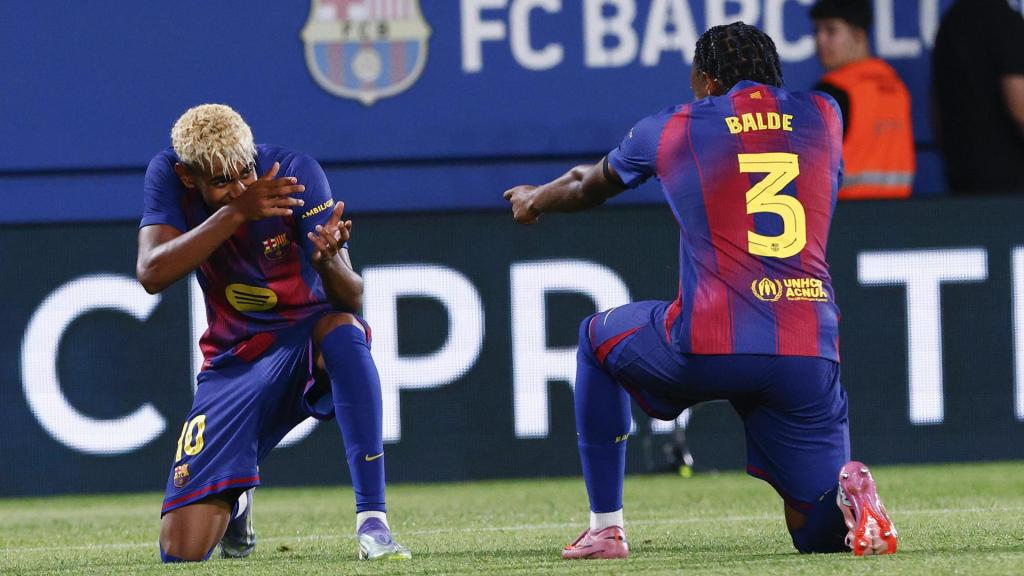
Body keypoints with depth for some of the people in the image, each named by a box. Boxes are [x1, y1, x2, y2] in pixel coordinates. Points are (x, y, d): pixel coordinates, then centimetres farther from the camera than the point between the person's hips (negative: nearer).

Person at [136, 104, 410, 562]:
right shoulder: (167, 175, -13)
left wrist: (328, 263, -48)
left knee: (342, 329, -41)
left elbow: (351, 300, -24)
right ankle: (234, 500, 32)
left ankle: (372, 521, -38)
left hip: (309, 339, -2)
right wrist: (235, 212, -38)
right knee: (183, 549, -9)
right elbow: (152, 275, -28)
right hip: (235, 362, 2)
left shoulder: (295, 173, -19)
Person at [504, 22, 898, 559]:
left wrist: (533, 201, 54)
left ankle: (605, 527, 23)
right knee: (817, 531, 12)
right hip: (809, 354, 2)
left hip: (708, 348, -2)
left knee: (597, 337, 30)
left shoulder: (671, 130, 10)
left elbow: (587, 188, 31)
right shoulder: (823, 116, 17)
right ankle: (845, 492, -26)